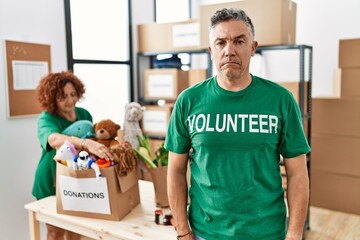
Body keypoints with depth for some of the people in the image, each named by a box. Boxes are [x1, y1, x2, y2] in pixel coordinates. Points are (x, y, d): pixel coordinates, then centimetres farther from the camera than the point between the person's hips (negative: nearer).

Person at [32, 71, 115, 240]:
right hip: (51, 182, -4)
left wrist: (99, 147, -12)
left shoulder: (84, 114, -4)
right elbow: (55, 139, -44)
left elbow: (93, 142, 9)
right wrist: (86, 143, -59)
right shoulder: (46, 118, -20)